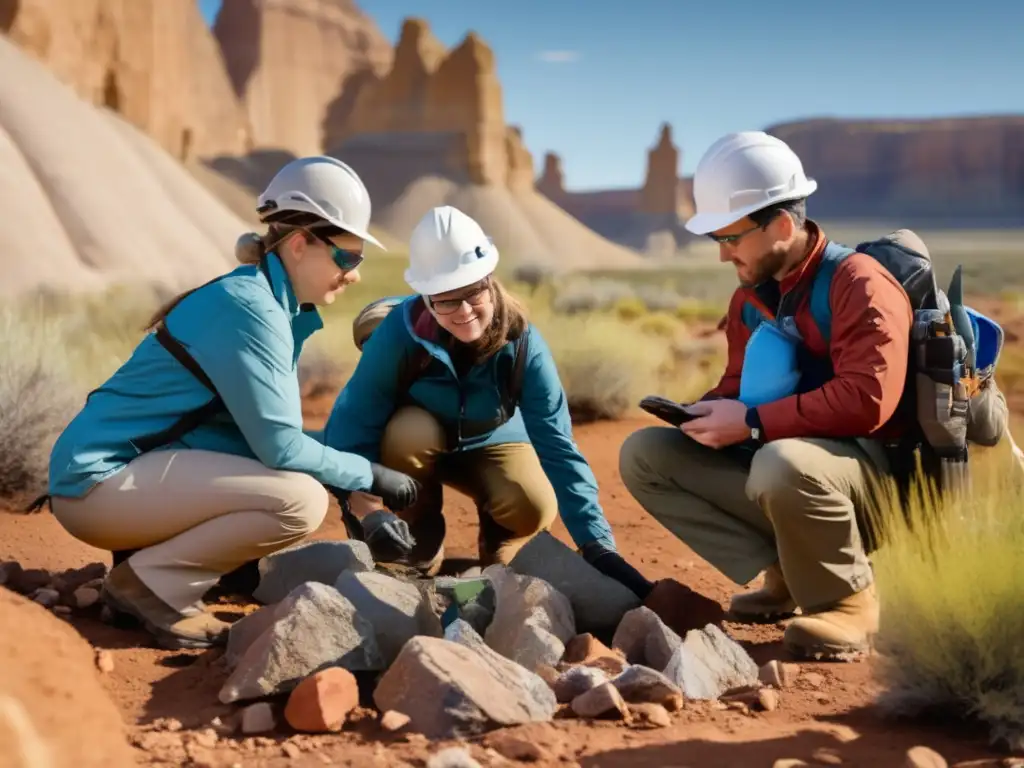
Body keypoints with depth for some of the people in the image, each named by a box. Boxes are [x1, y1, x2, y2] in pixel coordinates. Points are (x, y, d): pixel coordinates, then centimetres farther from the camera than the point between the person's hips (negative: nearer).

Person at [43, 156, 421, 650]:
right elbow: (279, 447, -21)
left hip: (130, 476, 10)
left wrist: (354, 483, 1)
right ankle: (149, 582, -7)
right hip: (99, 479, -10)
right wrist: (370, 475, -9)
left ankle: (151, 559, 9)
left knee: (303, 481, 14)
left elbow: (270, 432, 11)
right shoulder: (249, 306, -18)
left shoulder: (280, 306, 10)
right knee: (301, 501, -22)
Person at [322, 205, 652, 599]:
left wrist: (599, 548, -39)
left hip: (490, 444, 0)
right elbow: (352, 424, -30)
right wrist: (372, 513, -44)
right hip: (417, 440, 0)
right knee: (407, 430, -35)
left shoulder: (522, 342, -29)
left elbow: (557, 446, -32)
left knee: (533, 509, -29)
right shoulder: (398, 332, -33)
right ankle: (422, 552, -8)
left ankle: (497, 553, 9)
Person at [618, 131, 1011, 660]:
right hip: (771, 461, 8)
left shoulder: (858, 283, -17)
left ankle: (847, 600, -12)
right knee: (644, 454, -4)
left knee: (782, 465, -42)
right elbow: (739, 388, 16)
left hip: (869, 475, -8)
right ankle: (785, 574, -2)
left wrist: (753, 424, -27)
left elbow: (865, 401, -28)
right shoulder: (749, 296, 7)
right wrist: (708, 415, -7)